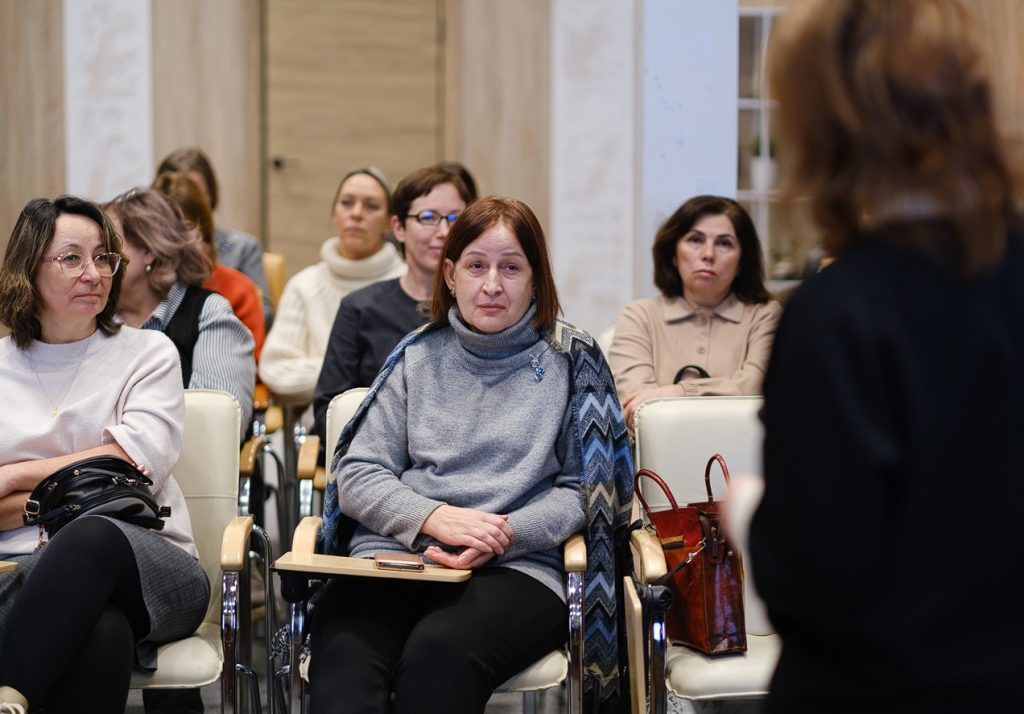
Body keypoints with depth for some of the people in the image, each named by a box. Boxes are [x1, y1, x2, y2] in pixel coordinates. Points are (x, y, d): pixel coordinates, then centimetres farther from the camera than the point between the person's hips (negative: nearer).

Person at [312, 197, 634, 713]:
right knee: (343, 656, -34)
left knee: (440, 651, -36)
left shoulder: (571, 360, 12)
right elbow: (357, 476, 10)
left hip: (517, 566, -1)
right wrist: (435, 518, -10)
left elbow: (584, 490, 7)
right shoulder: (417, 357, 17)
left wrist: (503, 534, -12)